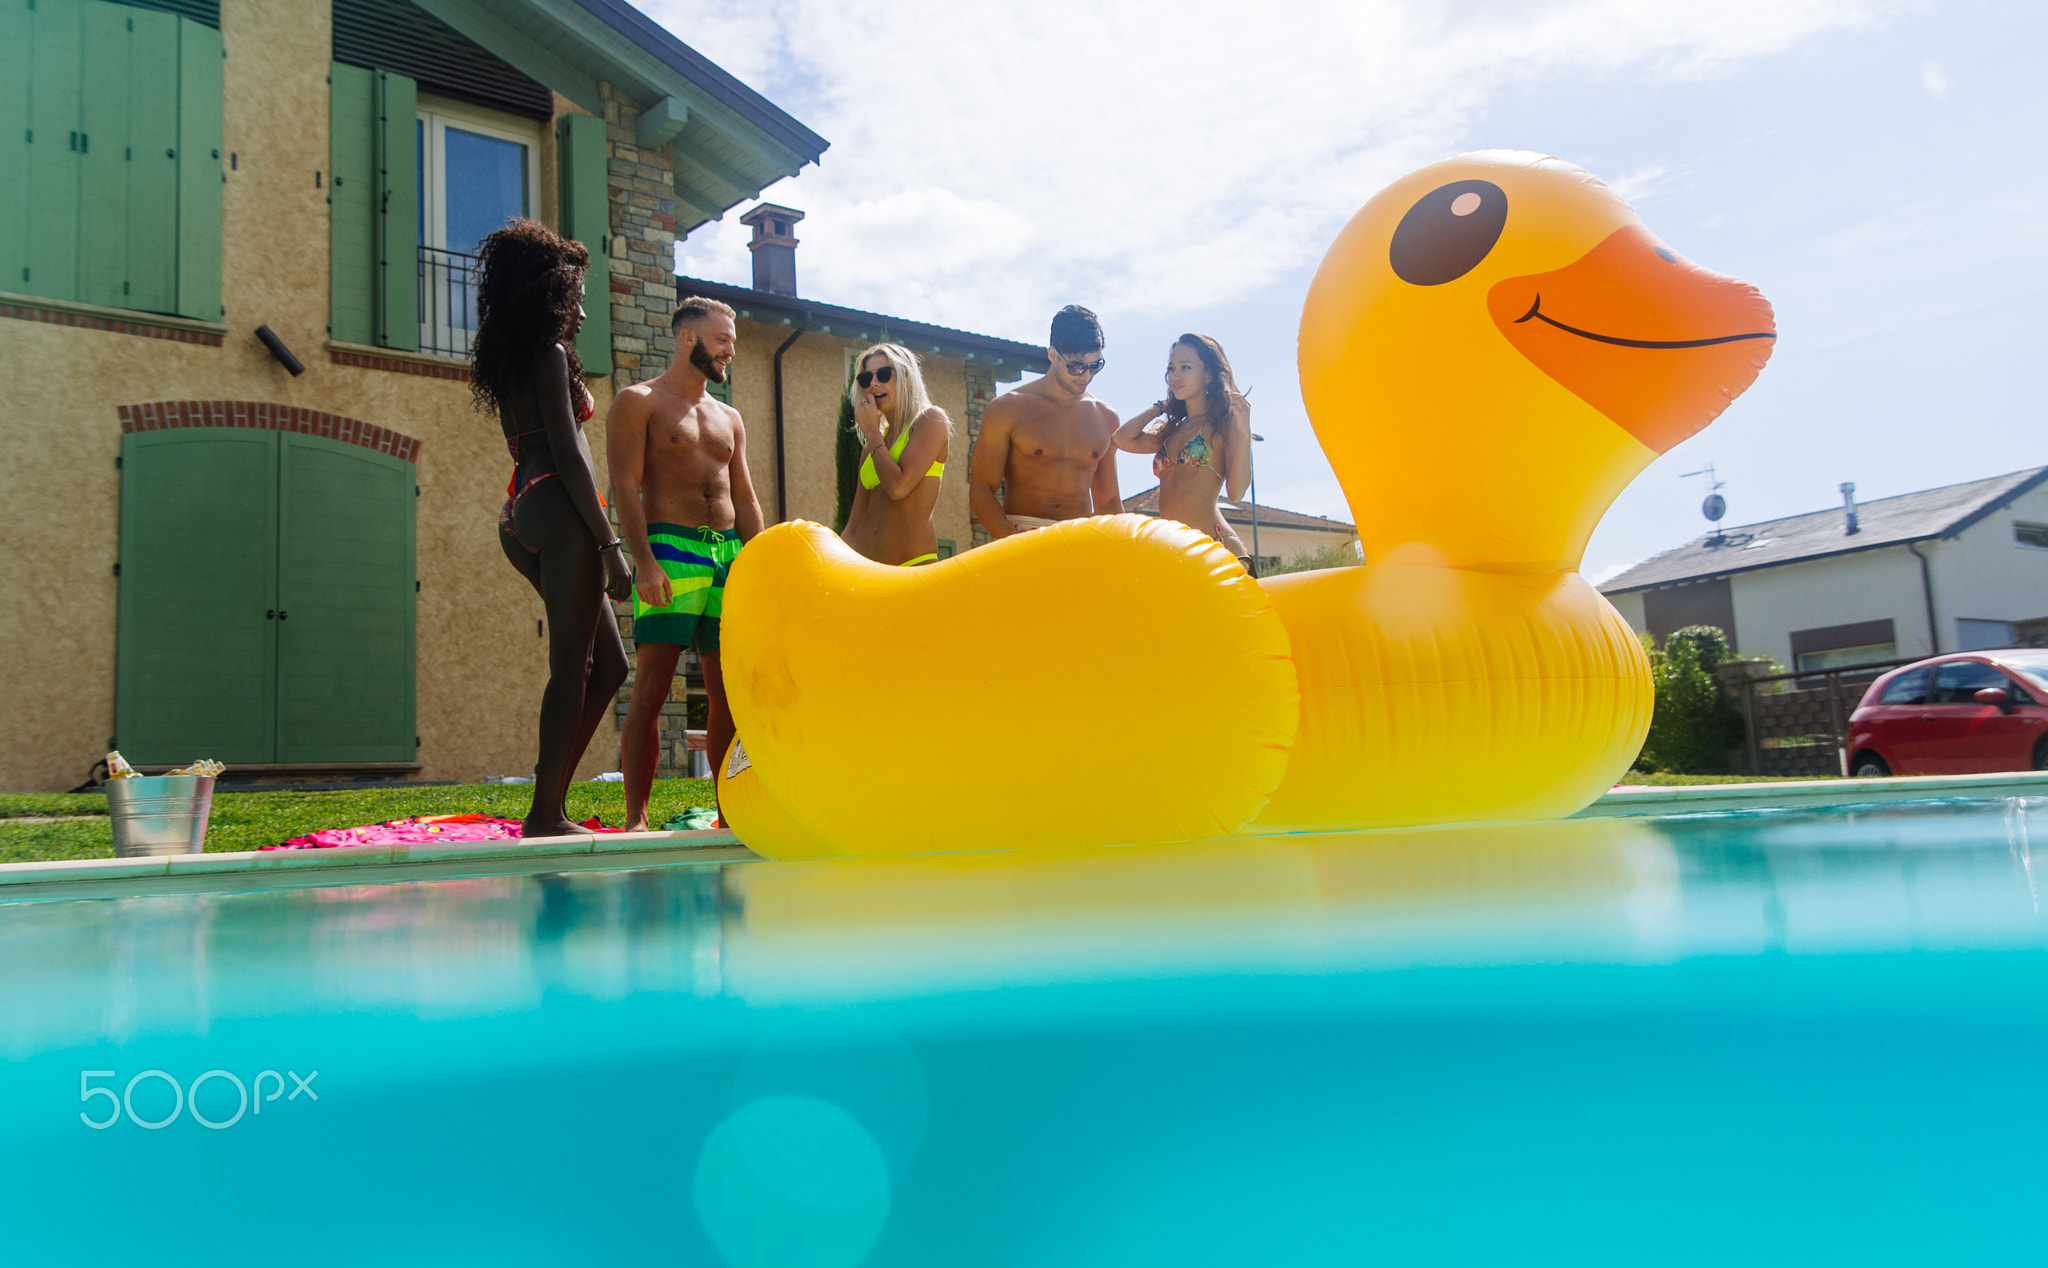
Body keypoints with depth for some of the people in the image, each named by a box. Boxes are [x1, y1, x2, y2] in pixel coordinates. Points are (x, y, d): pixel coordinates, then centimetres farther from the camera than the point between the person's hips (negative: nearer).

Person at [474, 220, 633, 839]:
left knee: (608, 664, 11)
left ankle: (551, 793, 8)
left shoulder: (505, 363, 23)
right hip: (559, 510, -10)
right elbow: (566, 454, -14)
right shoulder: (551, 354, -5)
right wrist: (610, 544, -15)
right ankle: (546, 813, -6)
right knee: (572, 668, -8)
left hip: (521, 512, 10)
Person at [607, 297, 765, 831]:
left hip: (729, 556, 6)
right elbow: (625, 487, -6)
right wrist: (645, 562, -18)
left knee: (730, 691, 3)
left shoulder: (729, 418, 23)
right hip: (669, 552, -6)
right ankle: (636, 818, -8)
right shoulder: (638, 402, 5)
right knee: (652, 687, -10)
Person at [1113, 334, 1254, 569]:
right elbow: (1122, 439, 8)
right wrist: (1160, 406, 20)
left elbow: (1236, 492, -5)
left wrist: (1244, 433, -15)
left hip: (1213, 547, -6)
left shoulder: (1225, 422, 5)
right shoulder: (1169, 430, 24)